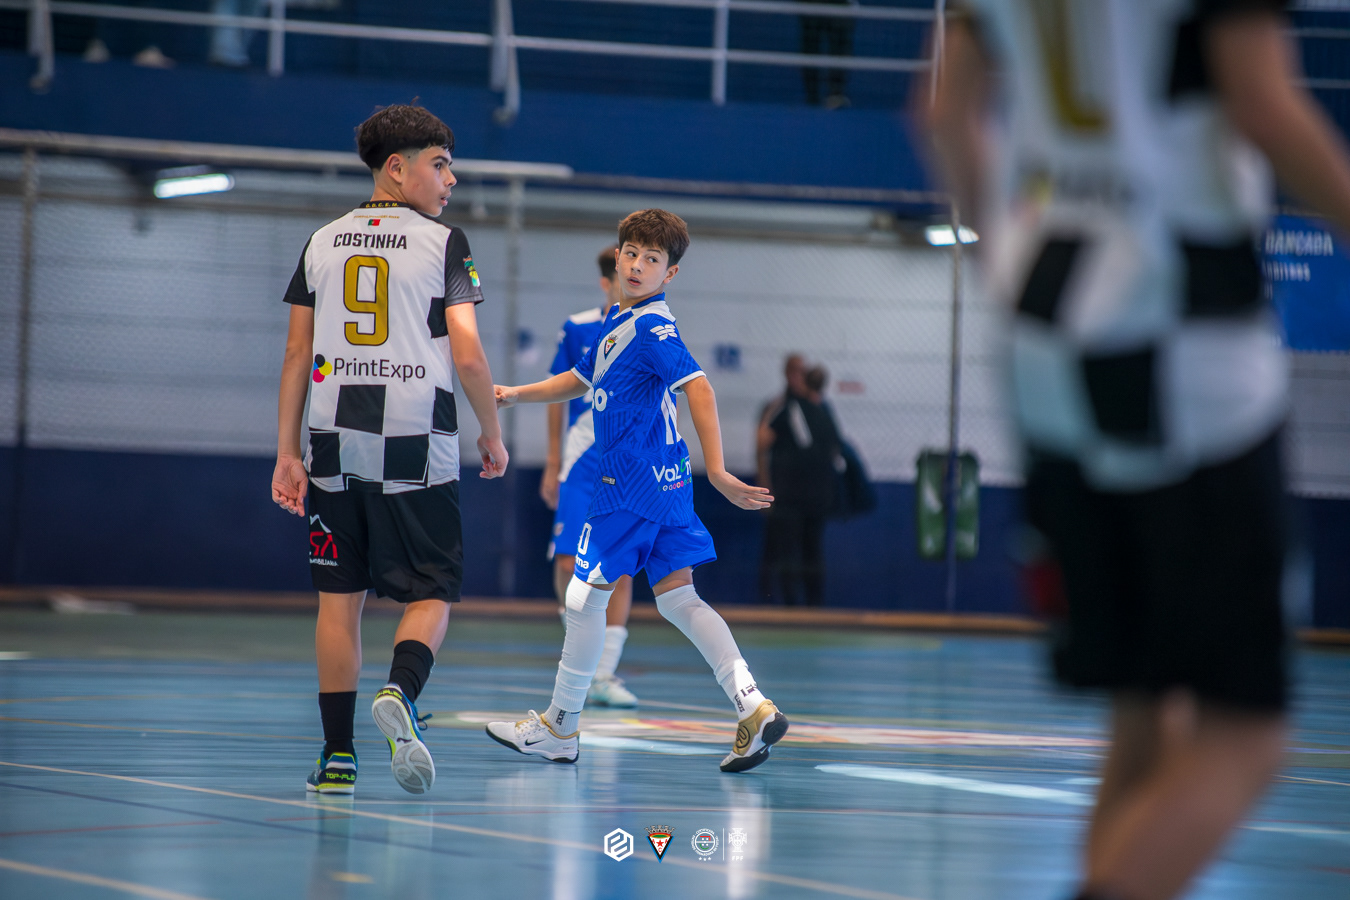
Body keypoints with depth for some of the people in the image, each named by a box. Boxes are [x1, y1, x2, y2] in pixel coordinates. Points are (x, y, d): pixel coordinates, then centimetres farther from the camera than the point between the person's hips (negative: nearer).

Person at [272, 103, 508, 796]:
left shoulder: (323, 243, 10)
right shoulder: (444, 244, -2)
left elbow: (297, 354, 9)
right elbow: (467, 354, -9)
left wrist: (287, 454, 11)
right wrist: (492, 434, 5)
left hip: (337, 444, 4)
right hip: (416, 445, -4)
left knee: (339, 595, 9)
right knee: (430, 594, 5)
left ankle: (336, 756, 9)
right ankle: (400, 693, -25)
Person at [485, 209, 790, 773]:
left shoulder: (651, 327, -15)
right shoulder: (616, 324, 14)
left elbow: (698, 387, -25)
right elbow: (581, 380, 31)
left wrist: (717, 472, -32)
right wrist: (516, 395, 24)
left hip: (633, 482, -9)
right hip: (664, 480, 9)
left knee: (585, 598, 2)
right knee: (677, 597, 5)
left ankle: (559, 729, 14)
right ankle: (754, 709, -6)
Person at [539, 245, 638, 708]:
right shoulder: (576, 330, 1)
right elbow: (557, 394, 11)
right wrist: (553, 463, 9)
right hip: (582, 465, 0)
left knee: (620, 569, -2)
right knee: (569, 561, -11)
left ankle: (604, 675, 3)